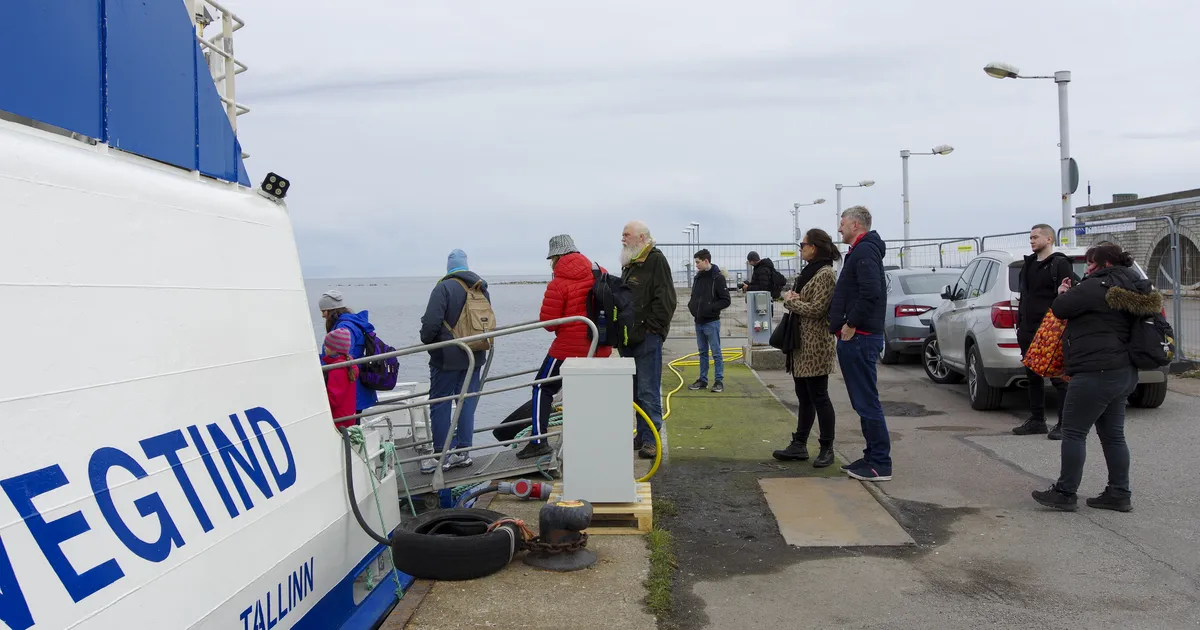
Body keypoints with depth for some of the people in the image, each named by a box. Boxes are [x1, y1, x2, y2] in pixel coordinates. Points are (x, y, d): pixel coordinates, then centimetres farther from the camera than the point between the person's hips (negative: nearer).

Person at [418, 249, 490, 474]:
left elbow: (431, 322, -17)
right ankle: (463, 452, 11)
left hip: (447, 357, -6)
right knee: (468, 402, 9)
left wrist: (426, 341, 1)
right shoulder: (482, 288, 9)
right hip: (475, 355, 6)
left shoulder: (444, 287, -13)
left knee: (440, 404, 1)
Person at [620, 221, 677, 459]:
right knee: (635, 391, 14)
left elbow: (665, 299, -15)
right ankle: (642, 435, 22)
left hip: (647, 338, -9)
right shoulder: (629, 264, 18)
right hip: (629, 338, 9)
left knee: (648, 392, -7)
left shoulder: (656, 261, -8)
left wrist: (652, 328, -17)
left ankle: (651, 439, -4)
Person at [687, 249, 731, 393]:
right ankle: (703, 380, 21)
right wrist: (691, 305, 0)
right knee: (702, 352, 13)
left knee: (716, 353, -1)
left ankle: (719, 381, 5)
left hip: (711, 322, -7)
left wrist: (710, 308, -21)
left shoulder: (718, 278, -11)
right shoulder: (698, 277, 10)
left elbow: (726, 301, -13)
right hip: (699, 321, 7)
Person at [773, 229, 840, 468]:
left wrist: (791, 301, -8)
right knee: (804, 397, 12)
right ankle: (799, 445, 18)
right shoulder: (809, 271, 15)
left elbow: (816, 309, -20)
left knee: (818, 397, -2)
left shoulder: (825, 274, -14)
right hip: (801, 343, 9)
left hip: (816, 345, -9)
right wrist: (792, 298, -3)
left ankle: (827, 449, 7)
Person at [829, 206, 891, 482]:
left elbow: (871, 292, -26)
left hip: (859, 338, -10)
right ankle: (873, 457, 20)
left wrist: (851, 324, -19)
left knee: (867, 401, -7)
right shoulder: (861, 250, 20)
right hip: (857, 338, 10)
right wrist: (846, 324, 14)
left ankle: (880, 464, -2)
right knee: (864, 401, 14)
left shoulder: (865, 251, -12)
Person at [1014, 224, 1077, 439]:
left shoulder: (1060, 264, -8)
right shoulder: (1028, 264, 17)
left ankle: (1064, 424, 2)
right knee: (1033, 376, 12)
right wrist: (1020, 325, 17)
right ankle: (1037, 421, 20)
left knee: (1058, 378, -3)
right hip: (1028, 331, 8)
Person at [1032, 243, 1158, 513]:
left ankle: (1065, 493, 1)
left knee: (1073, 432, -3)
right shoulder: (1130, 290, 16)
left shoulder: (1097, 287, -15)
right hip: (1124, 372, 10)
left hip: (1096, 372, -10)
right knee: (1113, 435, 14)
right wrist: (1072, 294, 14)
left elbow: (1061, 309, -12)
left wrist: (1063, 294, 8)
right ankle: (1119, 494, 17)